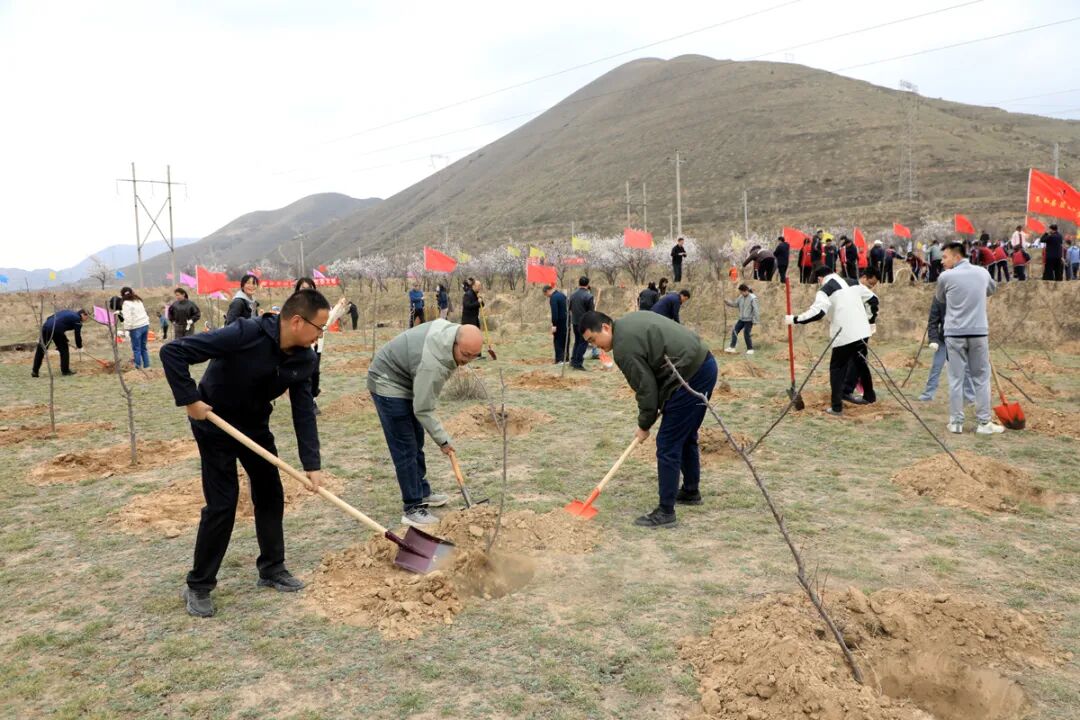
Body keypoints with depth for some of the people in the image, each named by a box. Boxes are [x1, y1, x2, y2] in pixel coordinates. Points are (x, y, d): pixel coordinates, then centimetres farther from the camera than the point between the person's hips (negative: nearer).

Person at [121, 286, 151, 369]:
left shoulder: (126, 303, -9)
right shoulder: (138, 301, 14)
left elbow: (127, 318, -16)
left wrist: (127, 329, -15)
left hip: (136, 328, -7)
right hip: (145, 325, 7)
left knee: (136, 349, 1)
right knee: (143, 347, 14)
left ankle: (138, 367, 2)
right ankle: (147, 366, 15)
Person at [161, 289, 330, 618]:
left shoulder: (304, 359, -13)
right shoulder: (245, 333, -33)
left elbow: (304, 411, -8)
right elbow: (172, 351, -31)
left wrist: (312, 464, -12)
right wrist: (189, 399, -29)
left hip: (255, 424, 6)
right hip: (215, 423, -6)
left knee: (271, 495, 9)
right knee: (222, 503, -6)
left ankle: (272, 568, 25)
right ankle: (198, 586, 10)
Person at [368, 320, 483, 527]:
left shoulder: (452, 330, -12)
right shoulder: (432, 364, -37)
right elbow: (423, 410, -27)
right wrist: (443, 440, -18)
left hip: (405, 380, 10)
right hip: (388, 384, -10)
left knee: (416, 441, 16)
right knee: (405, 448, -10)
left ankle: (422, 493, 28)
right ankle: (412, 508, -4)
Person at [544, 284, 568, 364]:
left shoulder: (553, 297, -14)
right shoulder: (561, 294, 13)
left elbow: (554, 312, -21)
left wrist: (554, 325, -20)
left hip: (560, 321, -9)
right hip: (567, 320, 9)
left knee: (558, 340, -3)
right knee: (565, 340, 14)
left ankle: (559, 359, -7)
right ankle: (565, 358, 18)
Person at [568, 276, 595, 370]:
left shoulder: (572, 294, 2)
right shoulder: (588, 296, -16)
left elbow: (569, 307, 11)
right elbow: (591, 311, -15)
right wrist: (594, 305, 4)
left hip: (574, 321, 6)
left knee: (577, 341, 20)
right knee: (583, 342, 3)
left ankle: (573, 360, 23)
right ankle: (578, 363, 1)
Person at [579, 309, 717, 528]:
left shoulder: (624, 346, -15)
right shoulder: (630, 320, 14)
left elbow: (646, 387, -13)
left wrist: (644, 425, 2)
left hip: (690, 377, -10)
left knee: (668, 445, -5)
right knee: (686, 436, 24)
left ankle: (665, 512, 0)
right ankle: (691, 492, 39)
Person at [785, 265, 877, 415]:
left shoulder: (825, 290, -6)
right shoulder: (853, 282, 15)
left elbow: (817, 313, -20)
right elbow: (872, 299, 19)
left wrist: (795, 319, -13)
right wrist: (872, 321, 28)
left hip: (844, 336, -6)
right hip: (862, 331, 6)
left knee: (837, 369, 4)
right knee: (861, 363, 25)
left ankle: (836, 407, 2)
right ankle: (869, 396, 38)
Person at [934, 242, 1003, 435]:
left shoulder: (946, 276, -6)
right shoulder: (982, 272, 5)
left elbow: (940, 299, 13)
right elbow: (992, 289, 27)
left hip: (955, 333, -2)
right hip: (979, 332, 2)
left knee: (956, 379, 4)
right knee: (981, 378, 9)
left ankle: (956, 422, 7)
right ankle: (984, 423, 9)